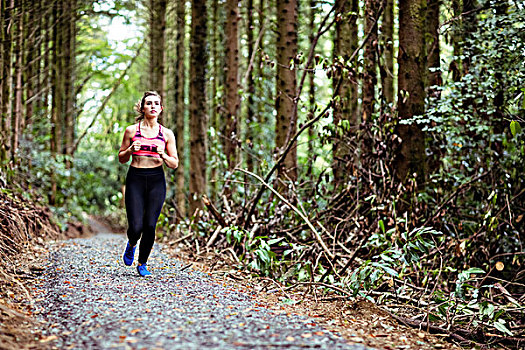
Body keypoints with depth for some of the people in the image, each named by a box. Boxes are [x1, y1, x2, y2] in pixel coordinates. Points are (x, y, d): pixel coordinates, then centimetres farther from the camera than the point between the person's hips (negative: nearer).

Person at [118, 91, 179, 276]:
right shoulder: (131, 130, 4)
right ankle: (131, 244, 29)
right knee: (135, 227, -9)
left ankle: (142, 263, 18)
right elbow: (121, 158, 11)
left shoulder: (167, 134, 6)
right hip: (135, 179, -1)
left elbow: (174, 164, 8)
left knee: (150, 225, -5)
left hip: (156, 180, 1)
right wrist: (131, 150, -10)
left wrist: (163, 155, -11)